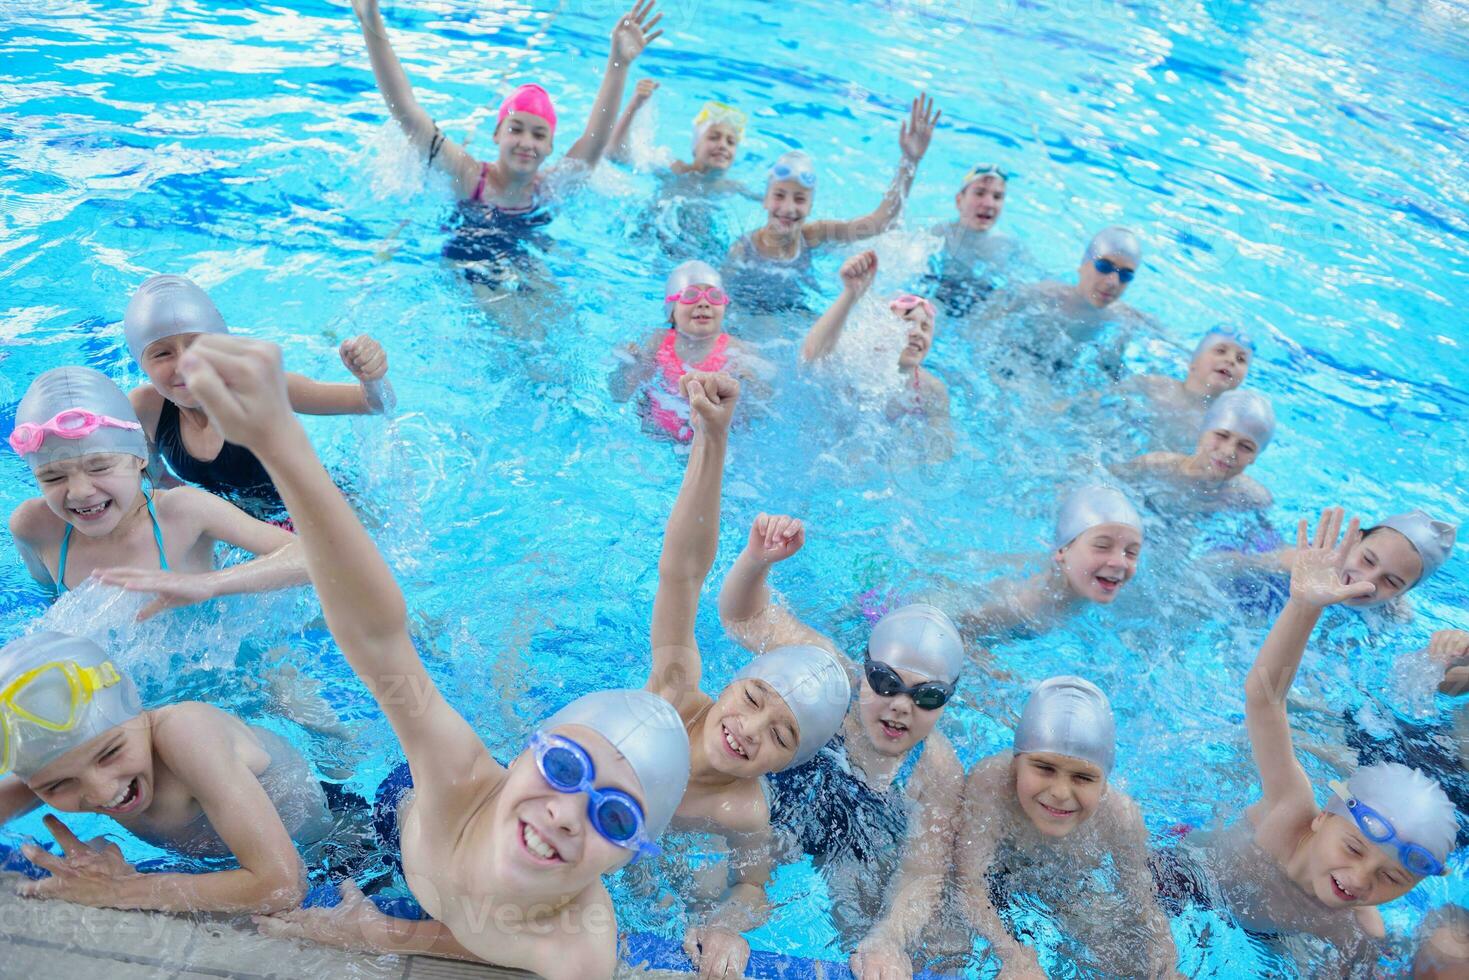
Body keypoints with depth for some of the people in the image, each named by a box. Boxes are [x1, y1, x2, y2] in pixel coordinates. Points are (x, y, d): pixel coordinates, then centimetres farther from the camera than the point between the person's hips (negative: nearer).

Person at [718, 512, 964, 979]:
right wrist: (757, 558, -41)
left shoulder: (939, 773, -25)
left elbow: (921, 878, -27)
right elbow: (744, 616, -20)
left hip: (857, 861, 0)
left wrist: (888, 941, -49)